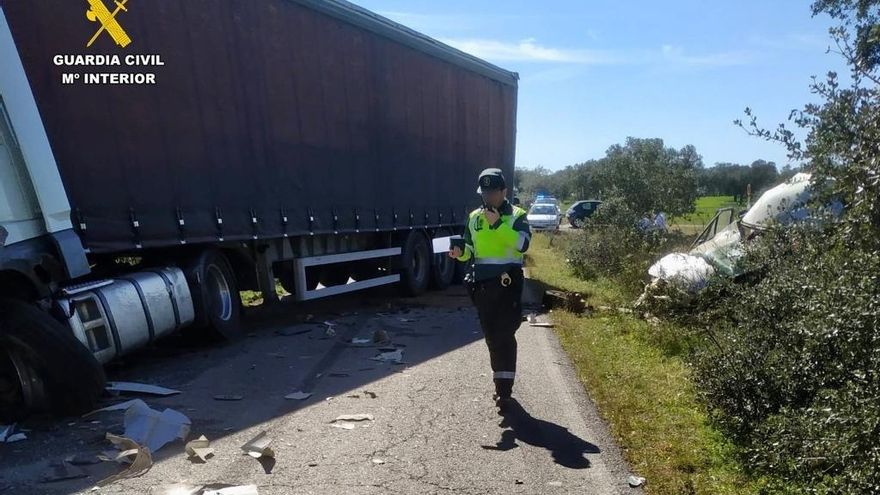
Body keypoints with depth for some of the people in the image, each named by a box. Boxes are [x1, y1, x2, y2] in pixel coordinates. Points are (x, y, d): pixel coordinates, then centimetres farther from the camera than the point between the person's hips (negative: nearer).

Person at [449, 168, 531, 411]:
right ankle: (502, 381, 28)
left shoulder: (516, 215, -2)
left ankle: (504, 389, 0)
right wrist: (461, 253, -7)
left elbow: (522, 243, -19)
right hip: (482, 282, 5)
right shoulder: (474, 217, 11)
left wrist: (498, 224, -25)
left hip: (508, 282, -5)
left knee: (505, 334, -6)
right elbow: (470, 249, 16)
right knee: (490, 335, 12)